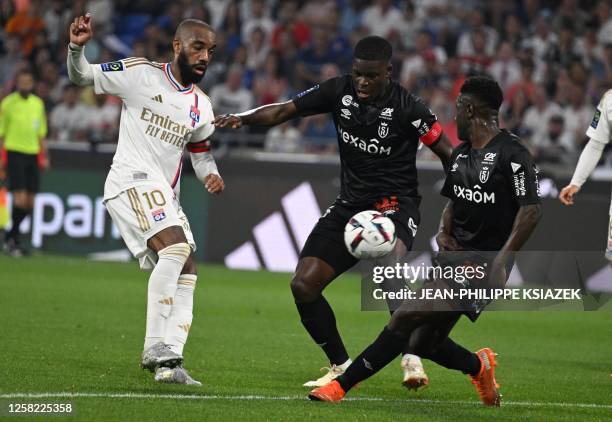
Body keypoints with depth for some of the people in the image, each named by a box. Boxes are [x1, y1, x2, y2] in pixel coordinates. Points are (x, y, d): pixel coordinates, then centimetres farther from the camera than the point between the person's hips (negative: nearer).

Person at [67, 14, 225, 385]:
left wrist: (211, 174, 4)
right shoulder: (141, 74, -3)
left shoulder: (201, 106, 14)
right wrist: (77, 48, -19)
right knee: (176, 247, -28)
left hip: (166, 196, 9)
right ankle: (156, 349, -29)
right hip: (133, 180, -9)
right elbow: (82, 76, 2)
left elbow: (201, 149, 27)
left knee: (186, 274, 2)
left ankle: (168, 362, 2)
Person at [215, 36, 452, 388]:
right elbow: (285, 110, 3)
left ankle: (412, 357, -26)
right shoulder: (339, 91, 0)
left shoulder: (408, 108, -13)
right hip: (350, 205, 6)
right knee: (304, 285, -4)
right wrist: (242, 118, -14)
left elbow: (448, 153, -9)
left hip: (395, 204, -6)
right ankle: (341, 367, 13)